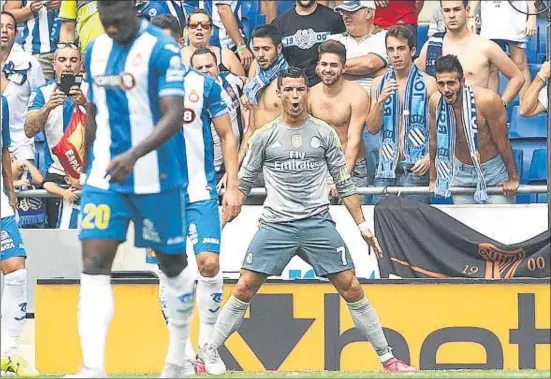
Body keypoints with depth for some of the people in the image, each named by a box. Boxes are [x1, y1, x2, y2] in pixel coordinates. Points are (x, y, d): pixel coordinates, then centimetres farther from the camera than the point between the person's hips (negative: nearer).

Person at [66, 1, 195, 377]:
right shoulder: (96, 50, 8)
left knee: (173, 262, 12)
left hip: (156, 178, -5)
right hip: (104, 176, 5)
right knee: (94, 267, -9)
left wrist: (133, 155, -34)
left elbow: (174, 117, -22)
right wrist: (88, 168, 20)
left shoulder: (163, 50, -13)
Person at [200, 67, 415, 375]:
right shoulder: (265, 136, 5)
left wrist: (363, 225, 6)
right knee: (244, 289, -7)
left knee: (352, 289, -3)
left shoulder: (324, 133, 6)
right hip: (276, 223, 0)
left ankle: (387, 357, 4)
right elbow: (243, 184, 11)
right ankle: (211, 353, 7)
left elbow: (345, 184, 10)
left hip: (318, 223, 0)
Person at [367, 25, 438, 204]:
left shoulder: (428, 83, 0)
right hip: (386, 168, 4)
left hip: (416, 168, -4)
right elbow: (372, 128, 8)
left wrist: (430, 157, -16)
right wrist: (381, 101, -8)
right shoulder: (379, 84, 12)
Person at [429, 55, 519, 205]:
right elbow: (435, 141, 2)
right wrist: (433, 179, 9)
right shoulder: (435, 101, -13)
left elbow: (502, 142, -16)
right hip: (461, 174, 3)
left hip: (494, 171, -3)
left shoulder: (487, 100, -26)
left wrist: (513, 179, -8)